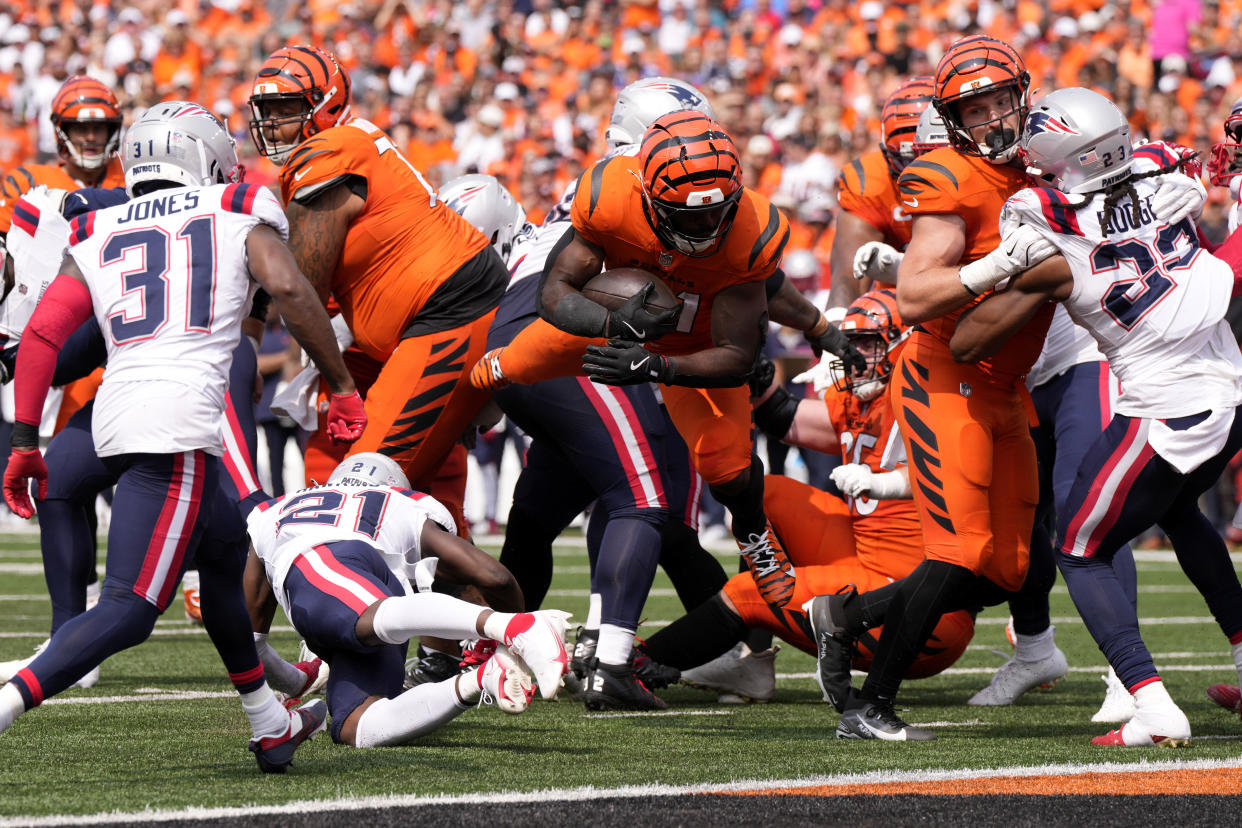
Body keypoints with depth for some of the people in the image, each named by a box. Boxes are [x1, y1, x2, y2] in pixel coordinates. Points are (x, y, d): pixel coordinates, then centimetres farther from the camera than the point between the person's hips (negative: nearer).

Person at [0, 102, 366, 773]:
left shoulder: (96, 237, 21)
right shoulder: (239, 215, 12)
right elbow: (288, 290, -5)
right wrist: (342, 387, 4)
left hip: (113, 415, 6)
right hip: (180, 420, -6)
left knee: (225, 552, 27)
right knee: (129, 609, -10)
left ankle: (270, 725, 35)